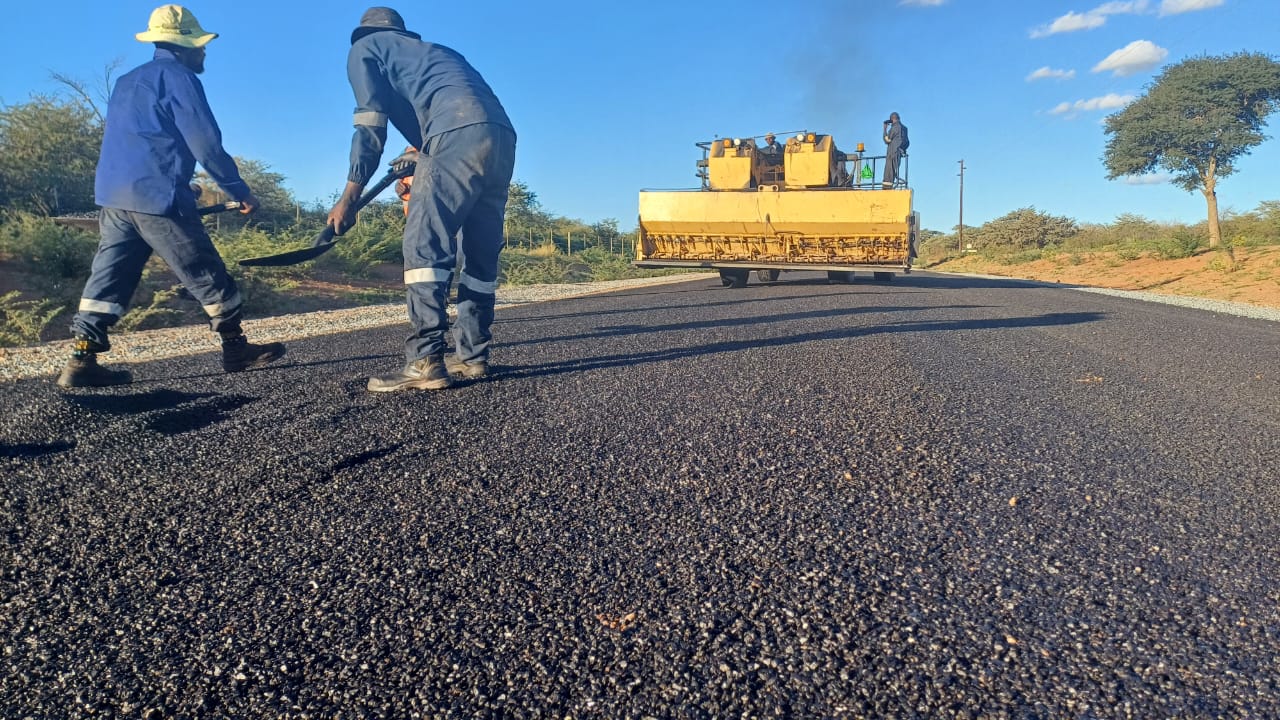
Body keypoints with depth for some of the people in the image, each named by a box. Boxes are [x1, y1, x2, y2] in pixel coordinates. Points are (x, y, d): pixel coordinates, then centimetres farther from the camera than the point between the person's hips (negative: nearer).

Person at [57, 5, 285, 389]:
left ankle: (82, 361, 3)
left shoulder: (127, 81, 24)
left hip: (113, 194, 9)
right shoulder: (178, 77, -3)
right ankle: (237, 348, 8)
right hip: (157, 195, -8)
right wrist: (241, 191, -3)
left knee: (108, 279, 6)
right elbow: (206, 144, -10)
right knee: (208, 276, 1)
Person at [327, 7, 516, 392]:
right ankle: (472, 354, 13)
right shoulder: (434, 50, 39)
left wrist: (350, 195, 3)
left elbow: (371, 123, 6)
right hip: (502, 136, 8)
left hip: (459, 133, -7)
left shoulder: (364, 48, 19)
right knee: (481, 252, 9)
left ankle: (425, 361, -14)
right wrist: (421, 158, 50)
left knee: (425, 244, -9)